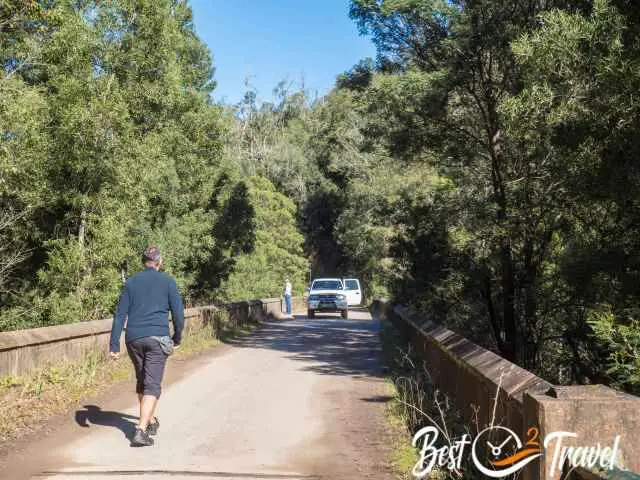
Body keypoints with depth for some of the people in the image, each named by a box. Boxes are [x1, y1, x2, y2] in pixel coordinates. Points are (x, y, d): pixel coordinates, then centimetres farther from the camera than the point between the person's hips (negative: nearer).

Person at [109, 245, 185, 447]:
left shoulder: (131, 283, 8)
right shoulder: (168, 282, 1)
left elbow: (120, 315, 3)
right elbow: (178, 313, 0)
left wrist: (114, 345, 3)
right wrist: (177, 338, 15)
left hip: (134, 339, 4)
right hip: (157, 338, -3)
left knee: (141, 381, 20)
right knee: (152, 385, -3)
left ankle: (151, 422, 34)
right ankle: (141, 431, -15)